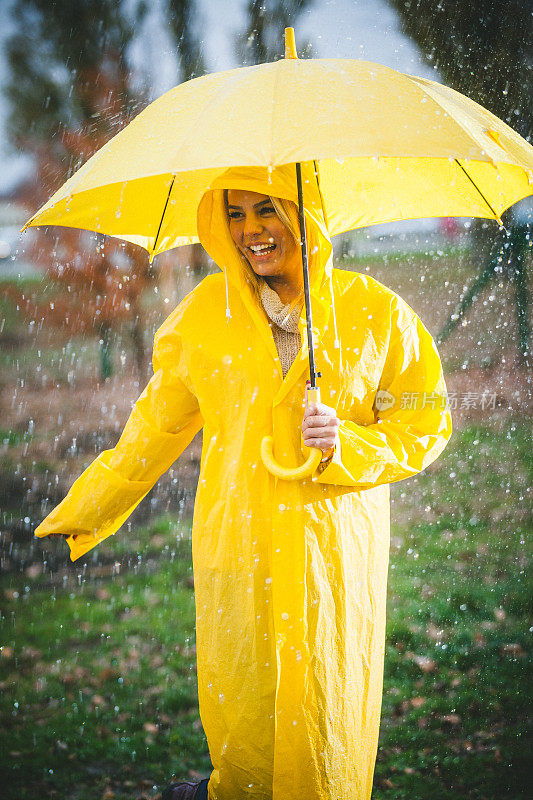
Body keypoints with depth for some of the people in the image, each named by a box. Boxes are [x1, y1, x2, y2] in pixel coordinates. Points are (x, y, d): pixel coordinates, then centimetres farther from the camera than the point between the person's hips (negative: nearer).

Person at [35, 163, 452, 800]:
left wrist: (346, 445, -16)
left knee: (325, 708, 5)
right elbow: (156, 426, 11)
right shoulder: (205, 313, 1)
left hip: (337, 550, -1)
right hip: (238, 548, 1)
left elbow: (425, 427, 2)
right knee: (241, 704, 8)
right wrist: (80, 513, 15)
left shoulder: (376, 312, -3)